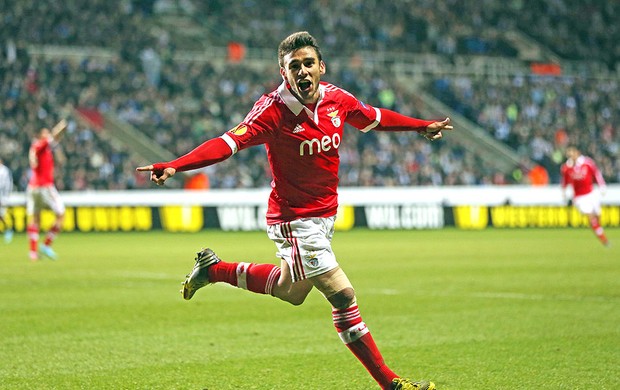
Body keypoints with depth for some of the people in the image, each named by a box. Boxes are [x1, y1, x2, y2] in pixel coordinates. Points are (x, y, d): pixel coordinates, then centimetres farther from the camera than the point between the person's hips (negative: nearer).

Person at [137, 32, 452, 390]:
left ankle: (213, 269, 41)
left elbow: (375, 118, 16)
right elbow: (229, 143, -31)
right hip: (295, 219, -8)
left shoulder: (337, 99, -3)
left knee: (290, 292, 25)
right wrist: (174, 166, -44)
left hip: (325, 214, 8)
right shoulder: (274, 109, -21)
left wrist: (422, 126, 27)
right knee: (343, 295, -11)